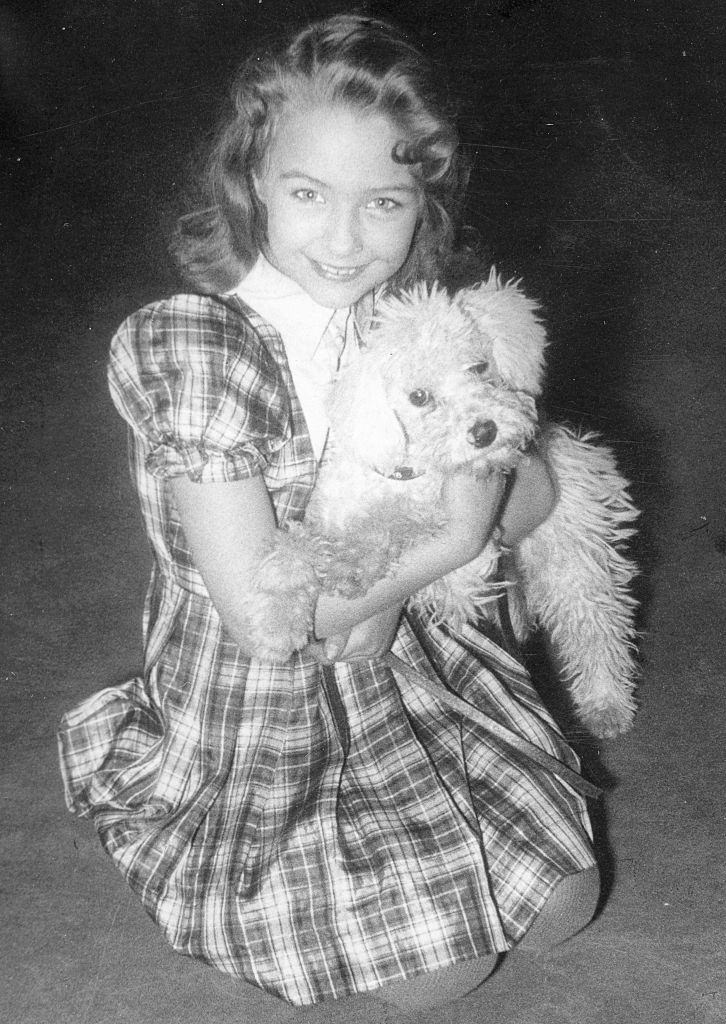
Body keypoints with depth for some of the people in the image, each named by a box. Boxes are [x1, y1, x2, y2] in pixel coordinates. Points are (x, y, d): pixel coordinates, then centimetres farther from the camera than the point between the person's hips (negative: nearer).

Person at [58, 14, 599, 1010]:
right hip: (260, 712, -5)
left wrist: (379, 584, -19)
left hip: (405, 662, 5)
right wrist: (454, 535, -24)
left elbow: (533, 487, -2)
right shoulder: (195, 349, -29)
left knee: (564, 896, 8)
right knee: (440, 971, 0)